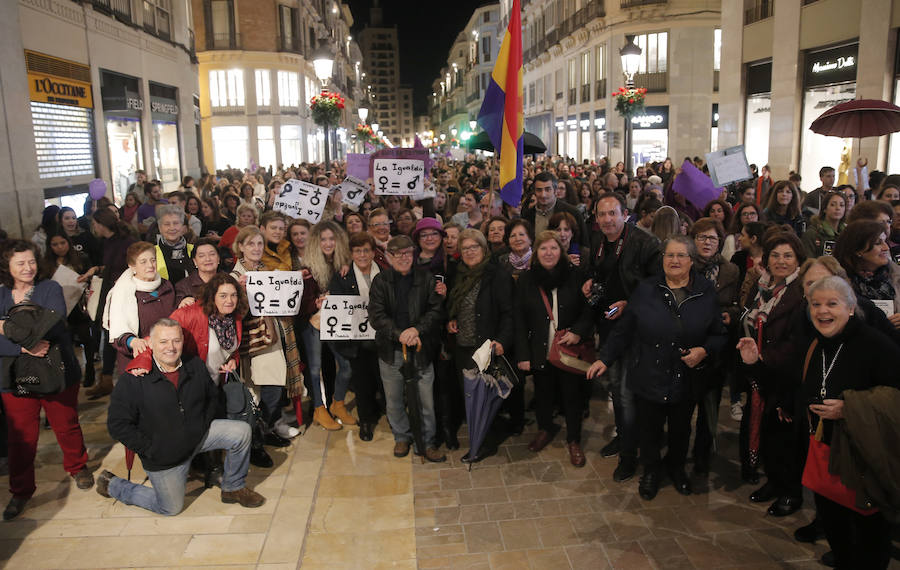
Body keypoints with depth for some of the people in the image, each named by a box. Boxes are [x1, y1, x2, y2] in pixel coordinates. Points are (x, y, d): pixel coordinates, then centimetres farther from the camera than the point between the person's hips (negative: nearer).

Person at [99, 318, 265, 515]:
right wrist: (150, 449, -16)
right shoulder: (133, 379, -19)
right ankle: (112, 484, 31)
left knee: (242, 431, -13)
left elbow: (212, 396, 11)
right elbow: (117, 424, -15)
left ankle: (233, 488, 7)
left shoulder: (196, 366, -6)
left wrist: (205, 424, -2)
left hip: (197, 436, 4)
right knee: (171, 509, 9)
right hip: (163, 456, -4)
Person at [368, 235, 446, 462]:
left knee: (425, 401, 3)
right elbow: (376, 315, -7)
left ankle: (426, 442, 21)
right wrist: (399, 334, -19)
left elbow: (437, 310, -3)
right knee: (394, 401, 12)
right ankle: (402, 437, 33)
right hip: (391, 350, 1)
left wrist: (417, 329, -18)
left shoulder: (426, 279, 2)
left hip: (421, 349, 0)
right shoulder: (381, 281, 2)